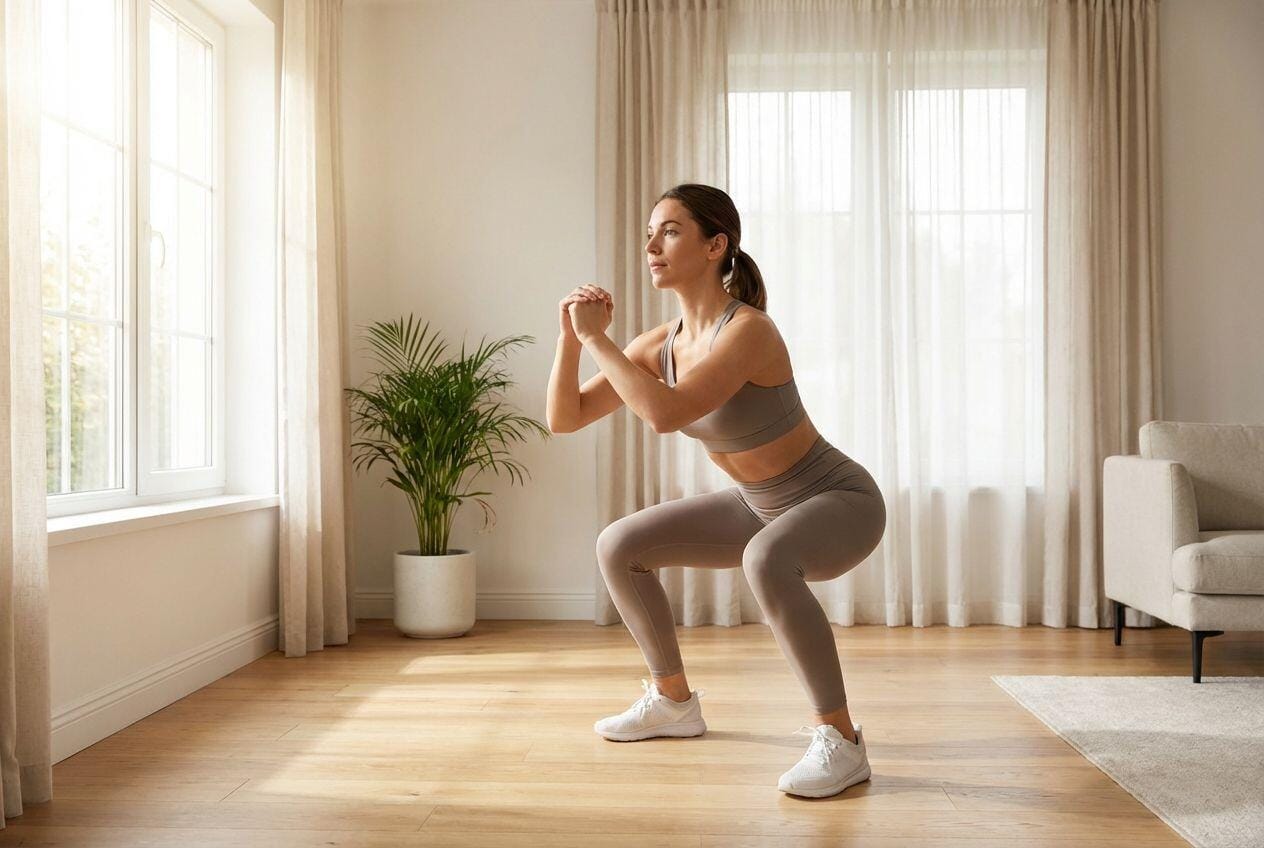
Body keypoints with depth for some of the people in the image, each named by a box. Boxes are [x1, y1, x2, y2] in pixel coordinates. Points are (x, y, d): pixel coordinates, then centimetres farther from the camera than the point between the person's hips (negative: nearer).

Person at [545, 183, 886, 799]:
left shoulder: (748, 330, -29)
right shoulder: (662, 343, -6)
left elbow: (663, 414, -43)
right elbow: (565, 419, -5)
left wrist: (596, 337, -31)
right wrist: (571, 337, -20)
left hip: (841, 501, -8)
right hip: (762, 506, 8)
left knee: (765, 561, -41)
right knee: (617, 546, 5)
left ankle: (841, 741, -21)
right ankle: (674, 702, 21)